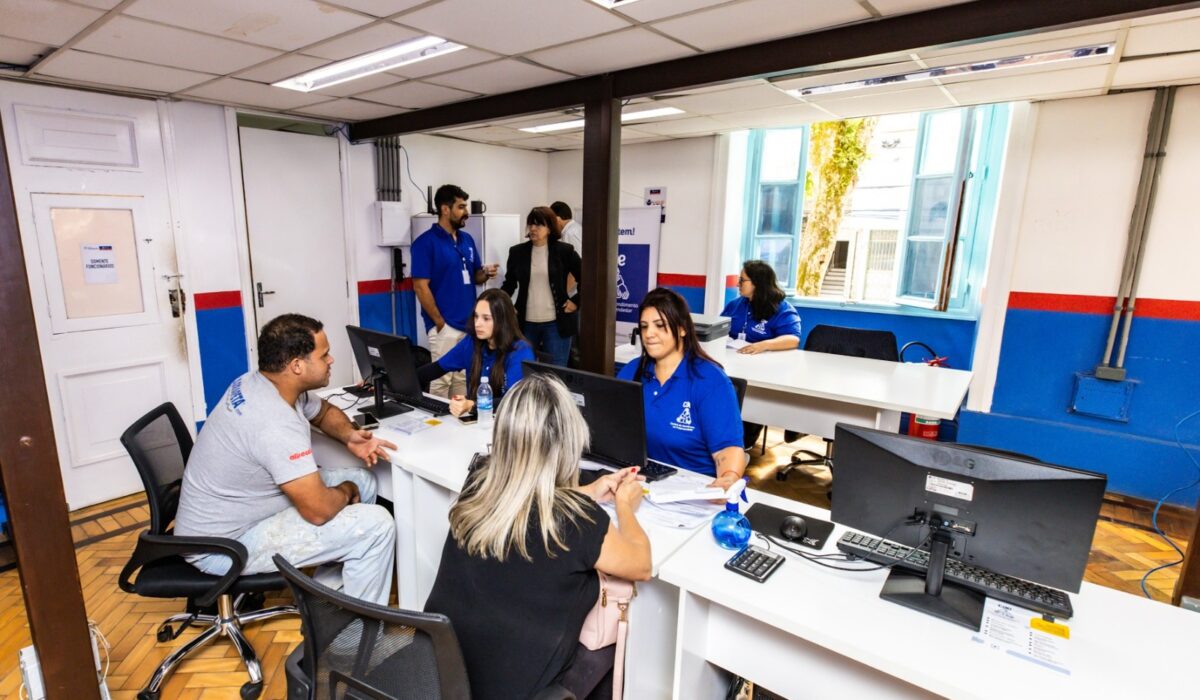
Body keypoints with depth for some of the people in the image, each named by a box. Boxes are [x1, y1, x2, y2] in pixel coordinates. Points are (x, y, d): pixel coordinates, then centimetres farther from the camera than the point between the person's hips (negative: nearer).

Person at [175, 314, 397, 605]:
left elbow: (324, 412, 15)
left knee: (364, 481, 9)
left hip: (235, 513, 10)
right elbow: (319, 510, -32)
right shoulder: (276, 424, -33)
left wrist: (349, 436, -6)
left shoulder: (258, 383, -4)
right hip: (224, 546, -10)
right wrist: (347, 491, -9)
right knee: (375, 525, -18)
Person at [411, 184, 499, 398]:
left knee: (464, 380, 14)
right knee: (441, 381, -1)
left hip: (470, 324, 7)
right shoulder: (426, 242, -10)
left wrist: (486, 273, -5)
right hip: (445, 327, -7)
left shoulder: (467, 239, 11)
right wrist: (439, 322, -13)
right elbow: (420, 287, -13)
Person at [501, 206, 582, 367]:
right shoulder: (517, 251, 5)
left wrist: (576, 301, -2)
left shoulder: (564, 251, -3)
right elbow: (509, 284, 15)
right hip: (526, 323, 3)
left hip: (556, 323, -3)